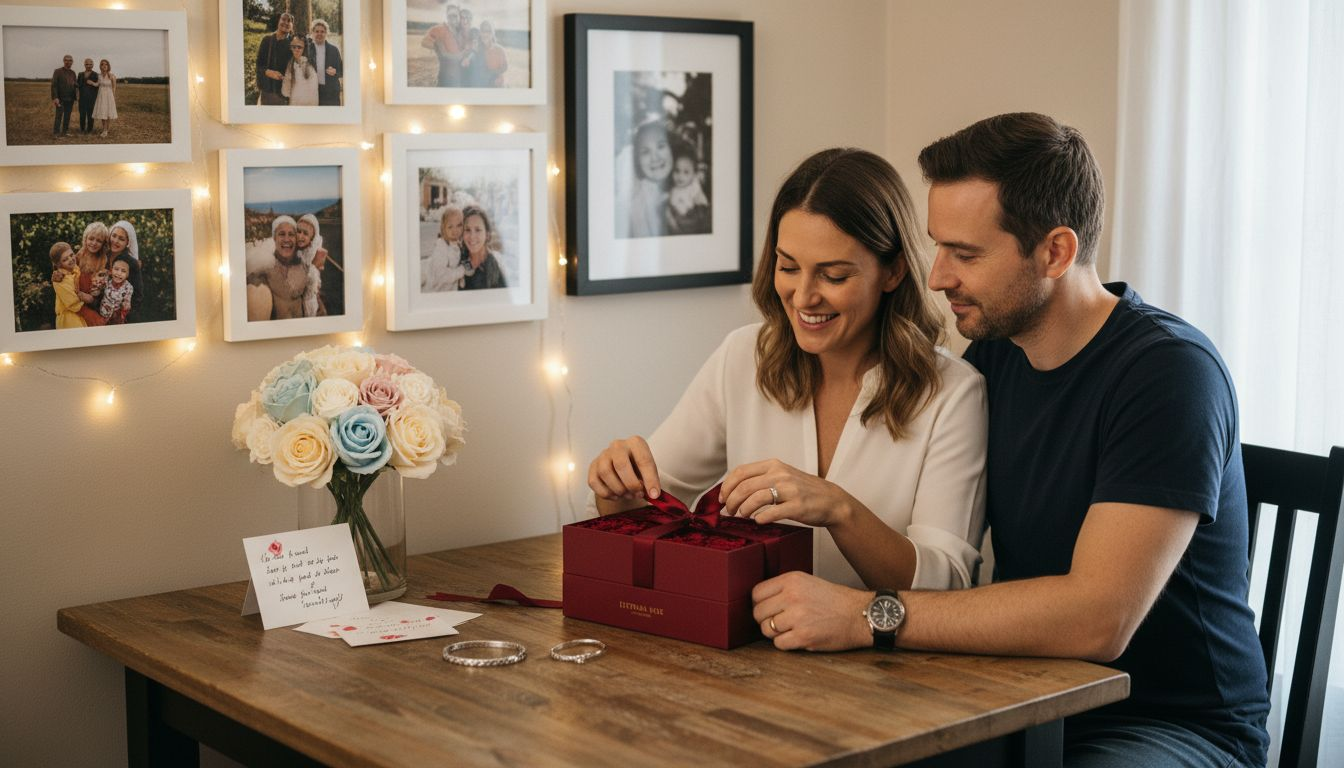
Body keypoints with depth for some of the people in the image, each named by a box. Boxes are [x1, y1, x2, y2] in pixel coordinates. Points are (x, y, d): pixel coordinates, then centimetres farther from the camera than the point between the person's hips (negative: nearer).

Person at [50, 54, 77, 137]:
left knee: (67, 117, 6)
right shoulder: (58, 71, -2)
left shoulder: (73, 73, 13)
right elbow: (54, 85, -8)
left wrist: (74, 98, 14)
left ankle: (65, 132, 12)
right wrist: (55, 98, -17)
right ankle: (56, 133, -3)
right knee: (59, 116, -6)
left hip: (70, 99, 5)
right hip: (60, 99, -5)